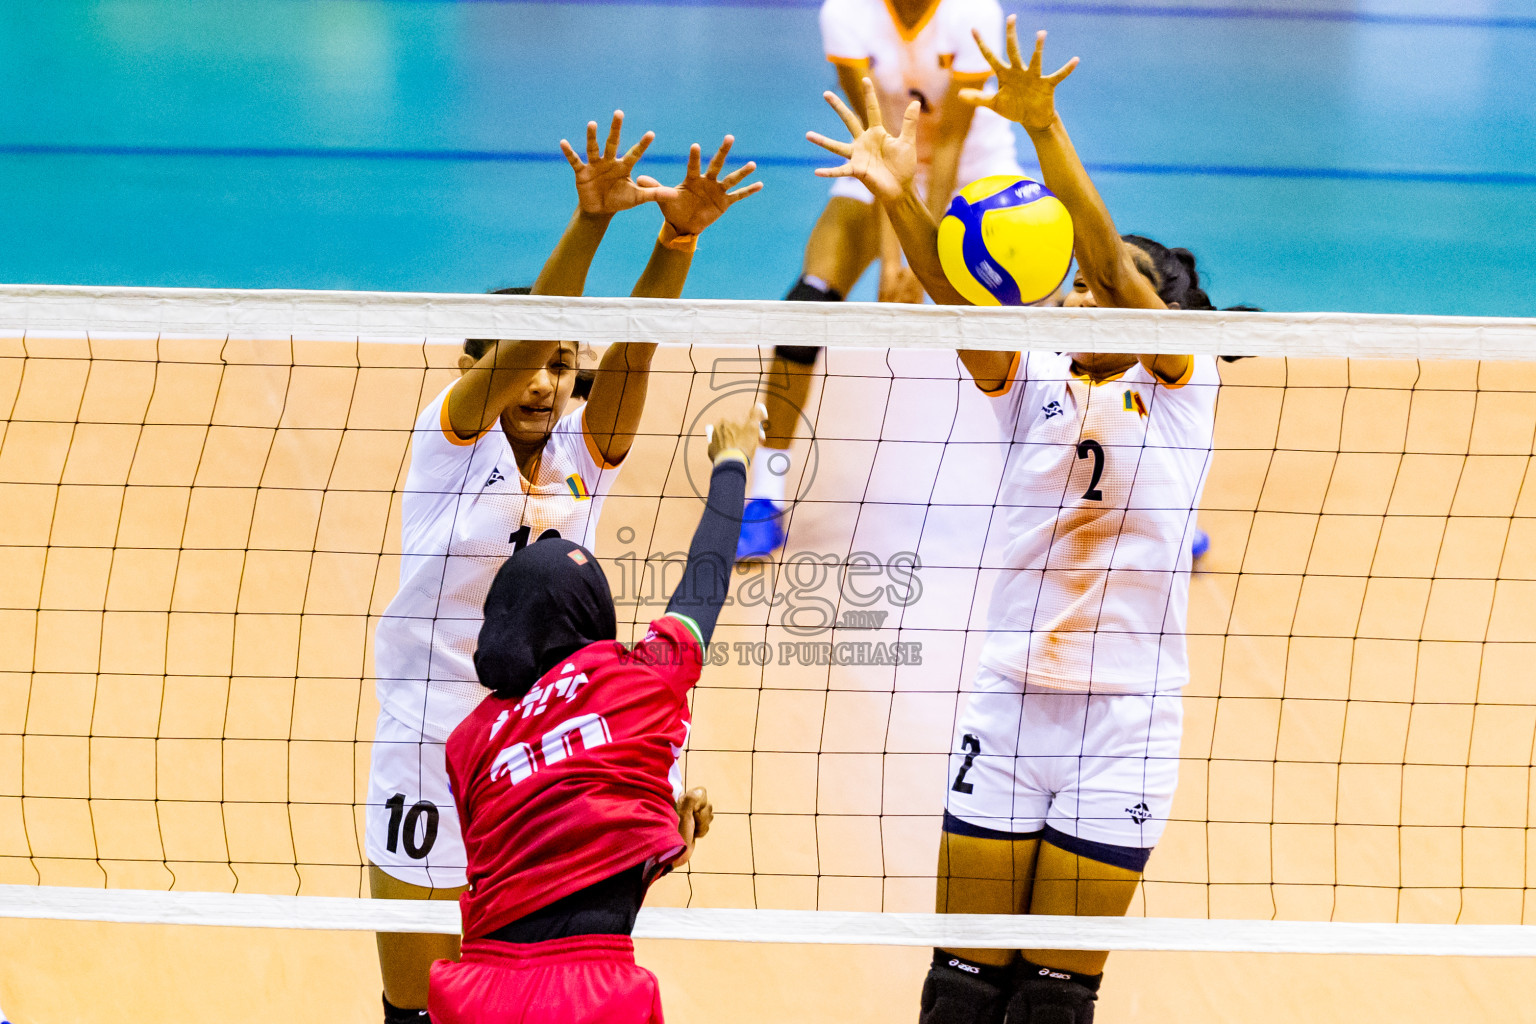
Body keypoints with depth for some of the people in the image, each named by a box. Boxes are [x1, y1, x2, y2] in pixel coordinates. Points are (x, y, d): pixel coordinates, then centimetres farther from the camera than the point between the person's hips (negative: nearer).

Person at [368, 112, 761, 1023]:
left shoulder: (585, 456, 3)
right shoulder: (450, 442, -6)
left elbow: (635, 343, -13)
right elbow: (523, 334, -22)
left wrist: (679, 236, -29)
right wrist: (591, 219, -36)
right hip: (431, 757, -3)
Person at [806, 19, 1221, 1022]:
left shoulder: (1182, 384, -2)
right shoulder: (1032, 382, 6)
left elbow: (1119, 266, -18)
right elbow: (954, 292, -11)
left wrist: (1046, 129, -30)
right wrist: (900, 196, -30)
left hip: (1123, 726, -3)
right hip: (1007, 710, 3)